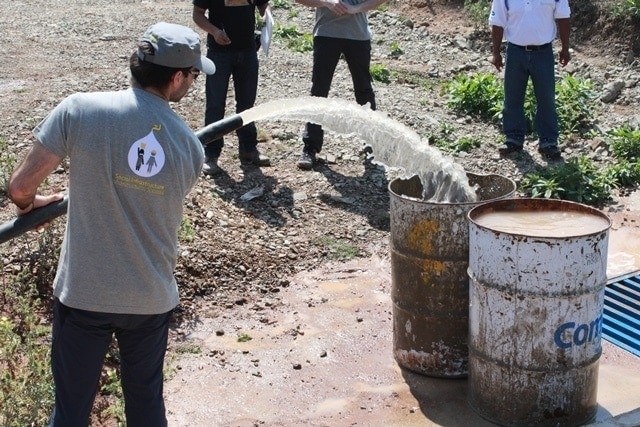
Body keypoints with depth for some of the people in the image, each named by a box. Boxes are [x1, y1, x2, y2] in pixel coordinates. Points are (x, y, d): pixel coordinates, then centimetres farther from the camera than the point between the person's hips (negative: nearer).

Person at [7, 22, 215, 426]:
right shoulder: (191, 146, -6)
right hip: (152, 299, 2)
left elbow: (20, 186, -10)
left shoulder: (79, 110, -14)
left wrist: (31, 204, 13)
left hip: (82, 295, -2)